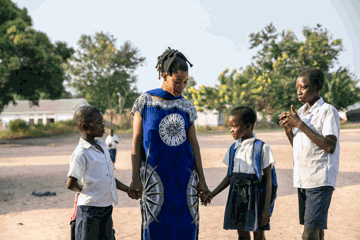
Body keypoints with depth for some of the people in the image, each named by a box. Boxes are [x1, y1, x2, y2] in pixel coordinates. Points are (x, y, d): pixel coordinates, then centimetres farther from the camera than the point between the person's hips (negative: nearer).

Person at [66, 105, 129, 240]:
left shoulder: (102, 146, 11)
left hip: (106, 206, 8)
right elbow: (71, 185, -18)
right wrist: (87, 190, -1)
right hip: (89, 209, -8)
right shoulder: (81, 153, -16)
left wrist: (128, 190, 15)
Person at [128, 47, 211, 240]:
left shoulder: (186, 106, 8)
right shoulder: (145, 102, 0)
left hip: (185, 176, 3)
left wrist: (201, 179, 5)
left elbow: (193, 144, 9)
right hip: (155, 176, -3)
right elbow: (136, 142, 0)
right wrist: (135, 179, -4)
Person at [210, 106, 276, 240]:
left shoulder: (262, 148, -8)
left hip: (255, 197, -5)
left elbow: (268, 180, -8)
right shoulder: (233, 149, 8)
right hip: (237, 196, 5)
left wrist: (267, 209, -11)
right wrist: (212, 194, 5)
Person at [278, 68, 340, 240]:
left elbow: (330, 147, -18)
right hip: (302, 180, 7)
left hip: (320, 181, -7)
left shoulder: (328, 111, -8)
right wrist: (288, 128, 3)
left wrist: (300, 124, -18)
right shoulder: (301, 112, 15)